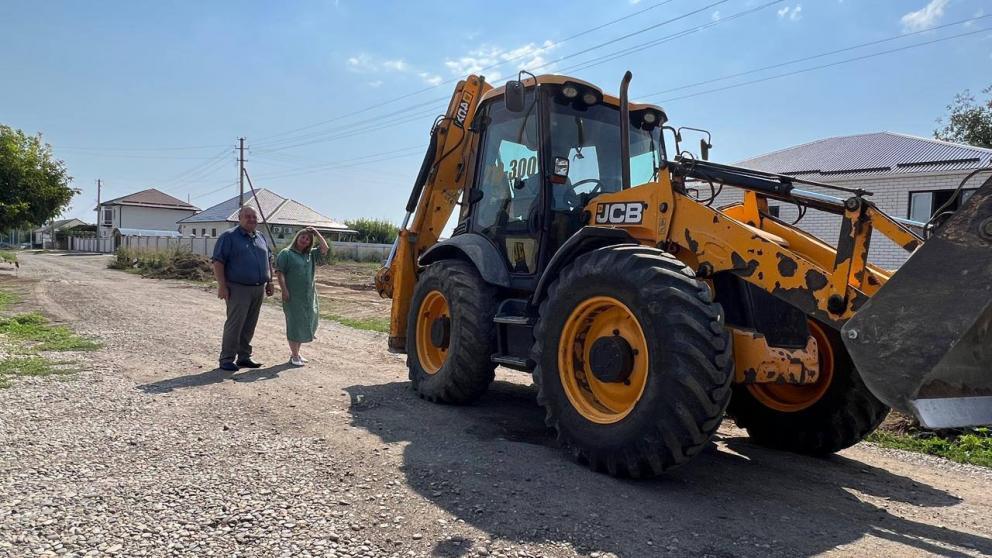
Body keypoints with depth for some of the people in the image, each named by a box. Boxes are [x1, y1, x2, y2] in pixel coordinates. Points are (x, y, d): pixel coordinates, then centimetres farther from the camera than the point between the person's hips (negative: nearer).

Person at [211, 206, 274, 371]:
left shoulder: (261, 238, 16)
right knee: (234, 325, -5)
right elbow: (218, 261, -10)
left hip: (259, 289, 6)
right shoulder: (229, 237, -4)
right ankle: (227, 359, 3)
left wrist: (270, 282, 16)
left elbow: (268, 261, 23)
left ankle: (244, 357, 20)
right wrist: (222, 286, -16)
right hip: (238, 289, -6)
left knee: (249, 326, 11)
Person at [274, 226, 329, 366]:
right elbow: (279, 272, -8)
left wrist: (317, 233, 3)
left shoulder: (311, 254, 13)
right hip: (293, 296, -6)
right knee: (294, 324, -1)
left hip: (308, 296, 6)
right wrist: (284, 290, -16)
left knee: (304, 323, 11)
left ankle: (296, 352, 25)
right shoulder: (286, 253, -3)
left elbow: (325, 249, 5)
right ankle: (294, 355, 7)